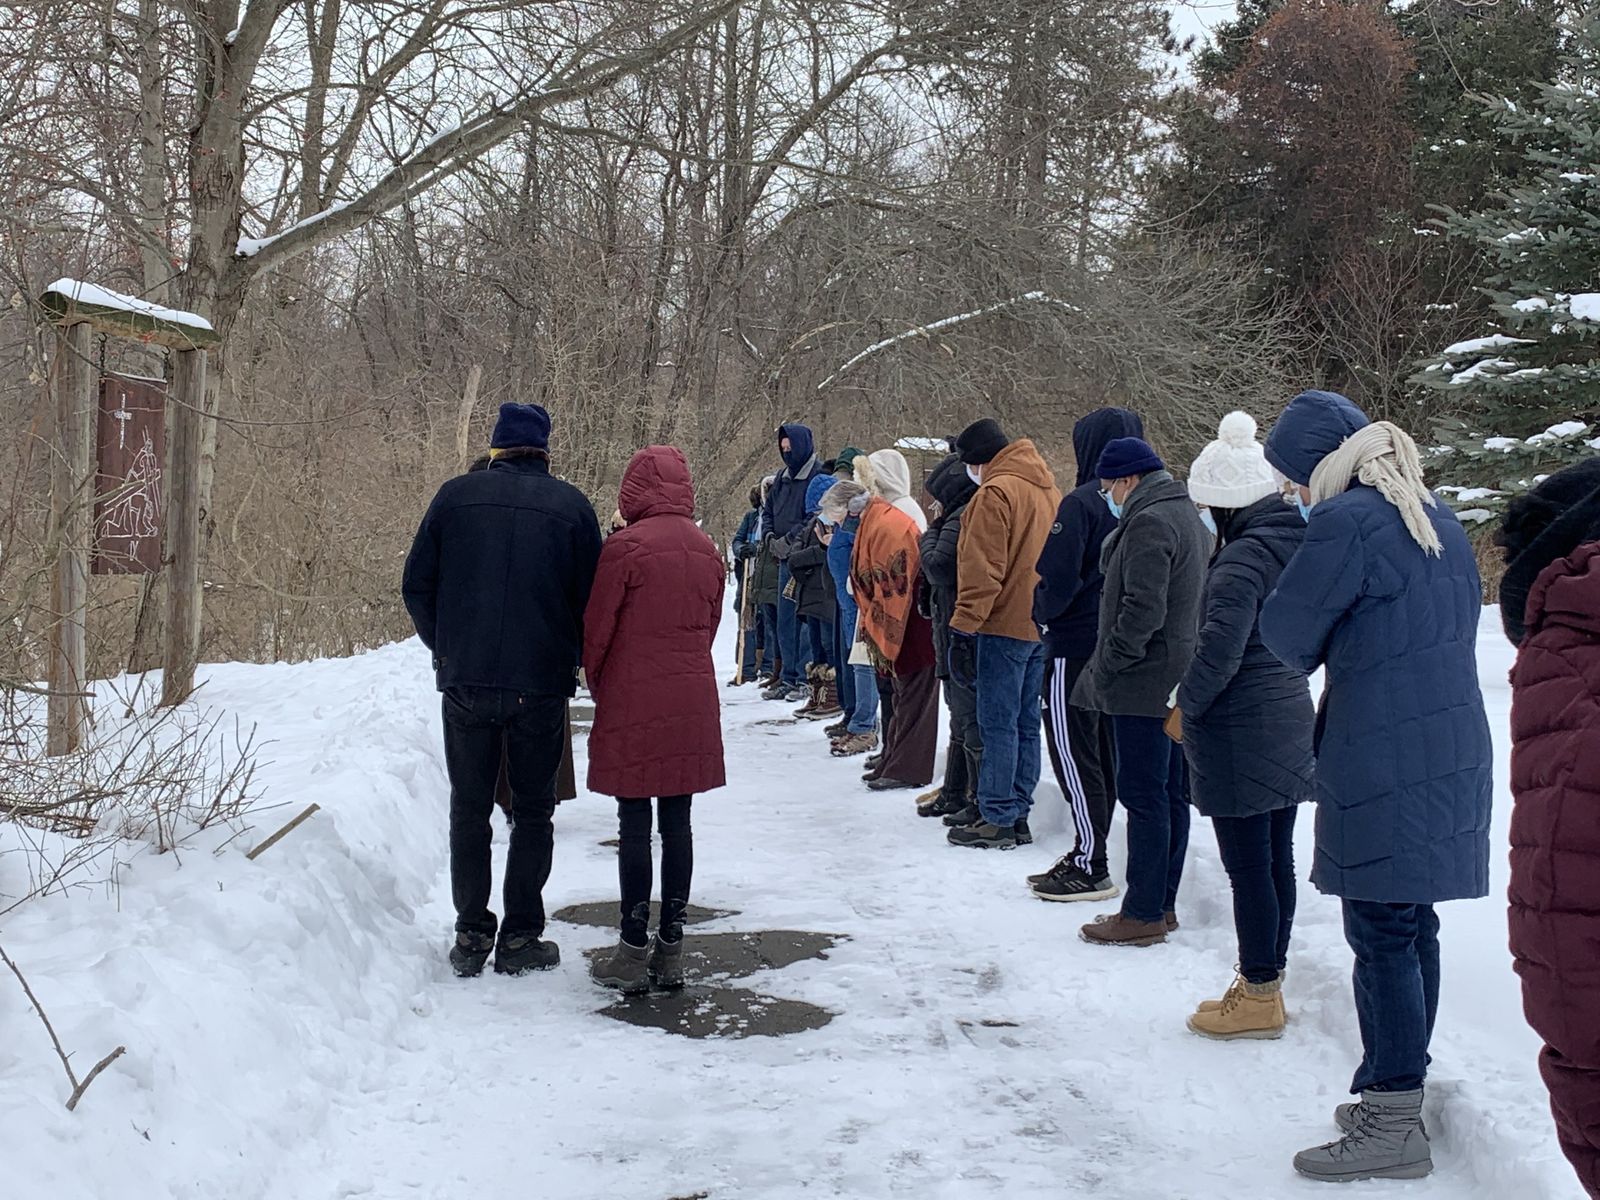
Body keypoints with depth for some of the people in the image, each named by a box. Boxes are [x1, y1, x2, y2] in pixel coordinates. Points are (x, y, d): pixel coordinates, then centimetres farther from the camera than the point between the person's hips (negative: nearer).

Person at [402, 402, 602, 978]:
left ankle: (471, 935, 13)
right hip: (543, 685, -1)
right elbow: (591, 599, 1)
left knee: (469, 807, 12)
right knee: (533, 810, 10)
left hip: (464, 679, 1)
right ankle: (520, 938, 10)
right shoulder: (571, 505, 0)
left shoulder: (455, 495, 3)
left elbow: (416, 586, 5)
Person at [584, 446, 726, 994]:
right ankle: (671, 948, 14)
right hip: (692, 701, 5)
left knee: (635, 824, 1)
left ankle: (634, 950, 5)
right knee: (677, 821, 9)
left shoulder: (625, 547, -11)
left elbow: (596, 627, -5)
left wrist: (596, 683, 12)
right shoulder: (706, 549, 6)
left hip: (633, 701, -5)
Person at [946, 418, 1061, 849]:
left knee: (998, 724, -3)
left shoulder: (995, 493, -13)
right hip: (1044, 625, 9)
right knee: (1026, 723, 12)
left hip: (1004, 624, -9)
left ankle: (997, 820, -1)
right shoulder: (1049, 490, 14)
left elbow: (982, 571, -18)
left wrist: (963, 629, -16)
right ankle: (1018, 816, 17)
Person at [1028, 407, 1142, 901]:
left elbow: (1058, 577, -18)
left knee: (1073, 754, -2)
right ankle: (1088, 857, 22)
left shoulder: (1083, 502, -16)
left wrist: (1042, 614, 1)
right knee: (1103, 755, 14)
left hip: (1077, 646, -8)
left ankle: (1090, 867, -1)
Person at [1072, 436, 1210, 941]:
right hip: (1181, 681, 10)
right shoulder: (1191, 516, 16)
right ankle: (1163, 903, 21)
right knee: (1171, 793, 13)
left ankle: (1143, 914, 0)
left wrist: (1105, 667, -14)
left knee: (1143, 793, -5)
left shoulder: (1148, 521, -16)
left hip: (1145, 681, -10)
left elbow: (1142, 610, -23)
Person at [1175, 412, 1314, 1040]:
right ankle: (1268, 981, 27)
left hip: (1240, 730, -9)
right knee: (1276, 857, 16)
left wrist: (1186, 706, -10)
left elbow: (1219, 648, -24)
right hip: (1289, 723, 9)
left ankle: (1257, 996, 9)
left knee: (1247, 866, 0)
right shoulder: (1296, 545, 8)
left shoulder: (1242, 558, -19)